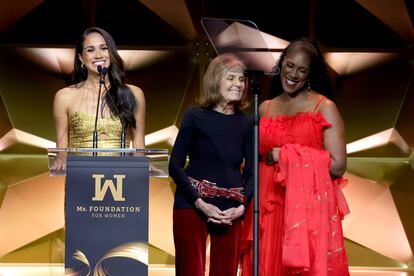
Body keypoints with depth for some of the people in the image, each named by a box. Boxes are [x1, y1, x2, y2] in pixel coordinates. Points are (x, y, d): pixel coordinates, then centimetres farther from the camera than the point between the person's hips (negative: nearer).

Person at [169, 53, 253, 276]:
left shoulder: (246, 123, 8)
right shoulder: (196, 116, 1)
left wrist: (241, 206, -7)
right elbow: (175, 165, -2)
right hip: (191, 206, -3)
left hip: (230, 212, 3)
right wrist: (200, 203, -11)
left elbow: (251, 172, 10)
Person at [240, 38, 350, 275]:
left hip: (309, 210, -4)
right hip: (269, 209, 4)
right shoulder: (265, 109, 13)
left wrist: (286, 156, -8)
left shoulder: (324, 107, -1)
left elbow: (338, 166, -9)